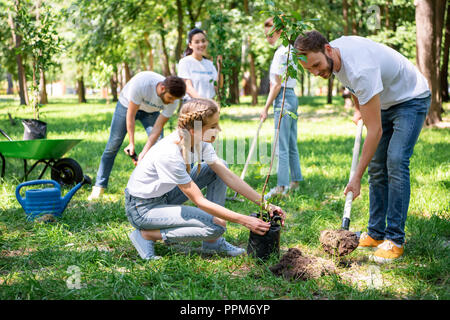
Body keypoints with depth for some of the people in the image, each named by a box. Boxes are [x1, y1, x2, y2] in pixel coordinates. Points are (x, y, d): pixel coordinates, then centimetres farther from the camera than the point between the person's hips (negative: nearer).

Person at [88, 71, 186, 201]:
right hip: (127, 105, -2)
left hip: (151, 111, 2)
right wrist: (132, 143, -27)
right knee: (113, 145, -4)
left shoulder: (173, 101, -30)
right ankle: (99, 187, 5)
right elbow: (131, 115, -30)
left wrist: (144, 153, -32)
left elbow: (157, 127, -25)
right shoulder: (140, 83, -42)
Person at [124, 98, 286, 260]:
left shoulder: (200, 142, -9)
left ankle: (212, 243, 0)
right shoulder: (169, 154, -33)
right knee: (216, 226, -19)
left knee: (219, 167, -1)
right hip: (142, 208, -9)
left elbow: (229, 176, -4)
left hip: (165, 195, 9)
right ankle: (146, 234, -7)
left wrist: (265, 204, -9)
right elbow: (200, 201, -27)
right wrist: (244, 220, -25)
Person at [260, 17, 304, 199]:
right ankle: (295, 181, 22)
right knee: (291, 144, 15)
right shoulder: (289, 49, 15)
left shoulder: (281, 52, -14)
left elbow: (278, 84, -16)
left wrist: (266, 108, -11)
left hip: (283, 98, -10)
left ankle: (282, 186, -8)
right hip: (291, 97, 10)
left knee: (282, 145, -9)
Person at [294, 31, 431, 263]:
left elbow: (375, 130, -37)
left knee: (396, 162, -20)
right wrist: (357, 109, 15)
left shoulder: (361, 69, -40)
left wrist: (357, 177, -34)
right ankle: (376, 233, 10)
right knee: (377, 167, 4)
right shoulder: (331, 55, -14)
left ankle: (395, 240, -15)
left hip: (411, 100, -8)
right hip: (385, 102, 9)